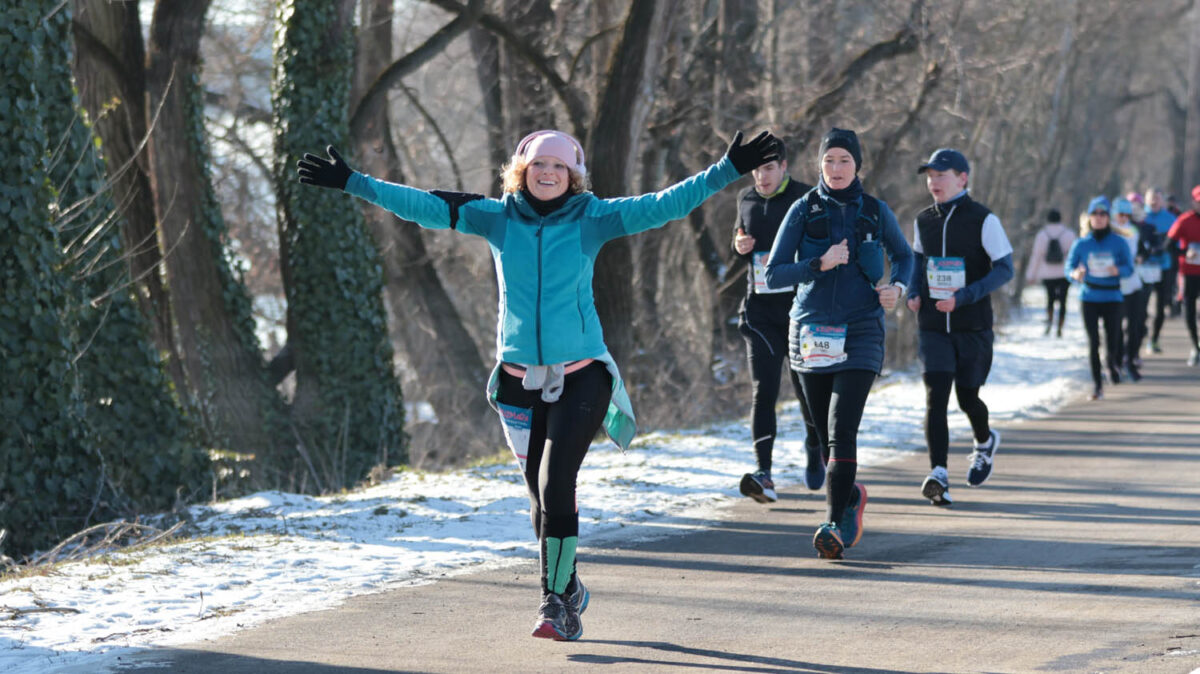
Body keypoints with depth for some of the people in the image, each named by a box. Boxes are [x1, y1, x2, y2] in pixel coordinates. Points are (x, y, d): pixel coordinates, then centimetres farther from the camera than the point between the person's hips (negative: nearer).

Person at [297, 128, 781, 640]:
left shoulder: (591, 218, -3)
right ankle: (568, 591, 28)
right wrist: (351, 183, -4)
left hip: (581, 377, -2)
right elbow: (425, 207, 0)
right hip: (521, 380, 3)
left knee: (555, 486, -14)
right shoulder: (497, 217, 1)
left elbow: (663, 206, -5)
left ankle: (555, 597, -3)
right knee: (543, 495, 8)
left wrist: (728, 171, -12)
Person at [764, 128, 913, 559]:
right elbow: (773, 276, -5)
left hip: (859, 335, -2)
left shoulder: (876, 213, 3)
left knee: (842, 431, -17)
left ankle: (835, 525, -18)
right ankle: (850, 496, 38)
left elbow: (903, 256, 21)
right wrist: (820, 264, -19)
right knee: (825, 436, 10)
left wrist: (897, 287, 0)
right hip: (811, 335, 2)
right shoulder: (804, 210, 0)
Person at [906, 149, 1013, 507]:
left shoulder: (983, 220, -8)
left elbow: (1005, 268, -10)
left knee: (967, 397, 6)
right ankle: (939, 476, -19)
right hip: (933, 326, 3)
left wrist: (963, 297, -21)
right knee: (935, 396, -12)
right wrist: (913, 293, 4)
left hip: (972, 326, -3)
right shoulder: (923, 221, 6)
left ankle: (985, 442, 41)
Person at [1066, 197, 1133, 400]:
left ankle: (1113, 365, 33)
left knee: (1112, 342, -2)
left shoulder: (1118, 243, -2)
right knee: (1093, 342, -5)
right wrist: (1075, 274, -19)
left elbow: (1129, 267, 0)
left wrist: (1118, 270, -22)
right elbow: (1070, 265, 4)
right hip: (1089, 298, 1)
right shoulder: (1081, 244, 1)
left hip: (1112, 298, 0)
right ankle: (1097, 384, 5)